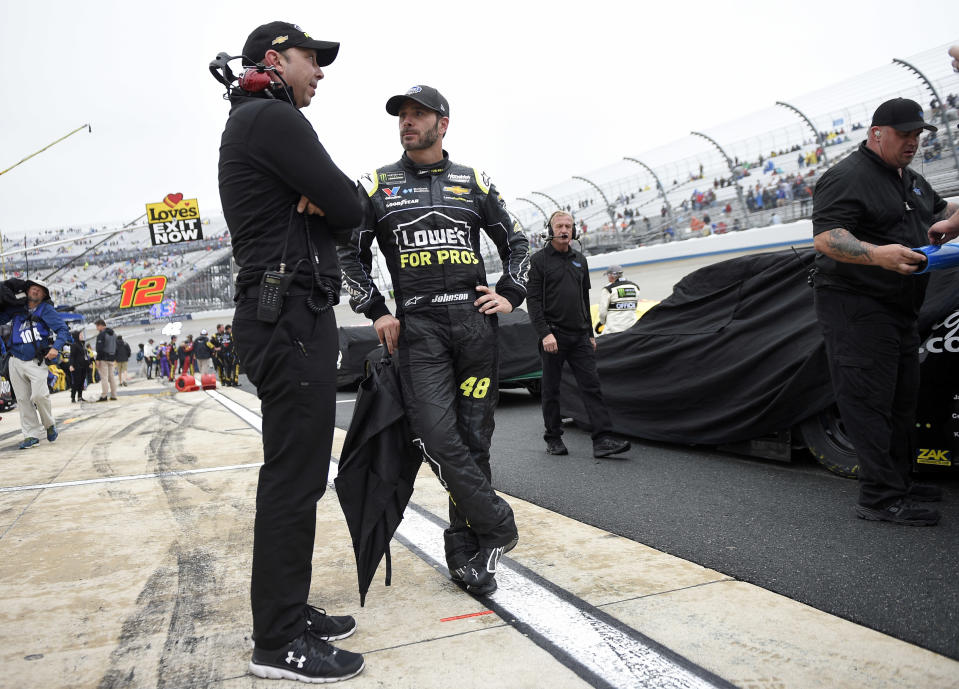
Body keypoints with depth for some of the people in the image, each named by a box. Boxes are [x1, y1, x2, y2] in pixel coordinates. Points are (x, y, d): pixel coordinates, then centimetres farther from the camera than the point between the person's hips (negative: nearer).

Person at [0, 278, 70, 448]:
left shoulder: (46, 310, 0)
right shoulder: (16, 308, 10)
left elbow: (63, 330, -6)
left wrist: (56, 347, -21)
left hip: (37, 362, -4)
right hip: (16, 362, 4)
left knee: (39, 395, -17)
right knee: (23, 399, 5)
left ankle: (49, 424, 9)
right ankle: (31, 434, 12)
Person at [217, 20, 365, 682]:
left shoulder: (250, 124, 27)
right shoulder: (272, 116, -7)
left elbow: (329, 208, 21)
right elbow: (351, 211, -12)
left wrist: (314, 201, 0)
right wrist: (326, 204, 8)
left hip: (287, 318, 11)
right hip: (292, 314, -11)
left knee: (296, 473, 13)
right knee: (294, 478, -8)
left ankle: (289, 611, 23)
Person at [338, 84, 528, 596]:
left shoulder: (473, 182, 14)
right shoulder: (377, 185, 12)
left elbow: (516, 243, 20)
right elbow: (349, 253, 13)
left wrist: (511, 294, 5)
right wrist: (376, 312, 2)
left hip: (475, 320, 1)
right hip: (417, 326, -1)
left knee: (474, 439, 2)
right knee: (438, 437, -14)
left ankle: (467, 553, 15)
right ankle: (496, 526, 5)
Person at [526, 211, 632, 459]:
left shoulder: (580, 260, 16)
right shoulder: (540, 259, 0)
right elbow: (533, 300, -7)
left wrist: (590, 334, 18)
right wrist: (545, 333, -17)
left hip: (579, 336, 4)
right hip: (553, 336, -4)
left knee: (592, 386, -4)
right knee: (551, 389, 4)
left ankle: (603, 440, -7)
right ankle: (553, 438, 16)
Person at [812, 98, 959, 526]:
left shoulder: (911, 181, 22)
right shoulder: (847, 178, -9)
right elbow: (826, 238, -21)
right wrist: (878, 254, -37)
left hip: (900, 310, 10)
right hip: (856, 309, -10)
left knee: (902, 399, 13)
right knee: (869, 402, -10)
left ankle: (899, 482, 24)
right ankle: (880, 498, -8)